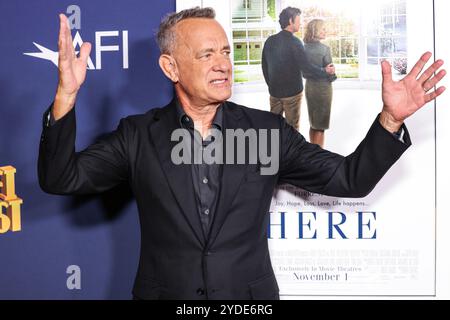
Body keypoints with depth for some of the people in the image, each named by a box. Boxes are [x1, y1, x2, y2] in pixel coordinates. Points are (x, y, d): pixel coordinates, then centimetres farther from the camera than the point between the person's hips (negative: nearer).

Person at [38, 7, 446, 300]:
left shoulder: (267, 129, 0)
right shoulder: (138, 135, -1)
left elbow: (349, 179, 1)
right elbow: (61, 179, -6)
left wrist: (390, 118, -14)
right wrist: (66, 96, -19)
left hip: (251, 297, 1)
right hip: (164, 292, 0)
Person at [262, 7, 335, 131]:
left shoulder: (270, 41, 2)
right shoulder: (294, 42, -16)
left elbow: (264, 65, 9)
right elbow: (306, 66, -17)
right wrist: (325, 71, -4)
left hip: (274, 91, 6)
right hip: (292, 92, -6)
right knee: (292, 128, 4)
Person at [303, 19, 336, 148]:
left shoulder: (304, 47, -2)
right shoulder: (324, 49, -19)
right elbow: (330, 72, -16)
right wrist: (332, 77, 4)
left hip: (309, 85, 6)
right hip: (323, 87, -6)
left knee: (313, 123, 18)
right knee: (320, 125, 3)